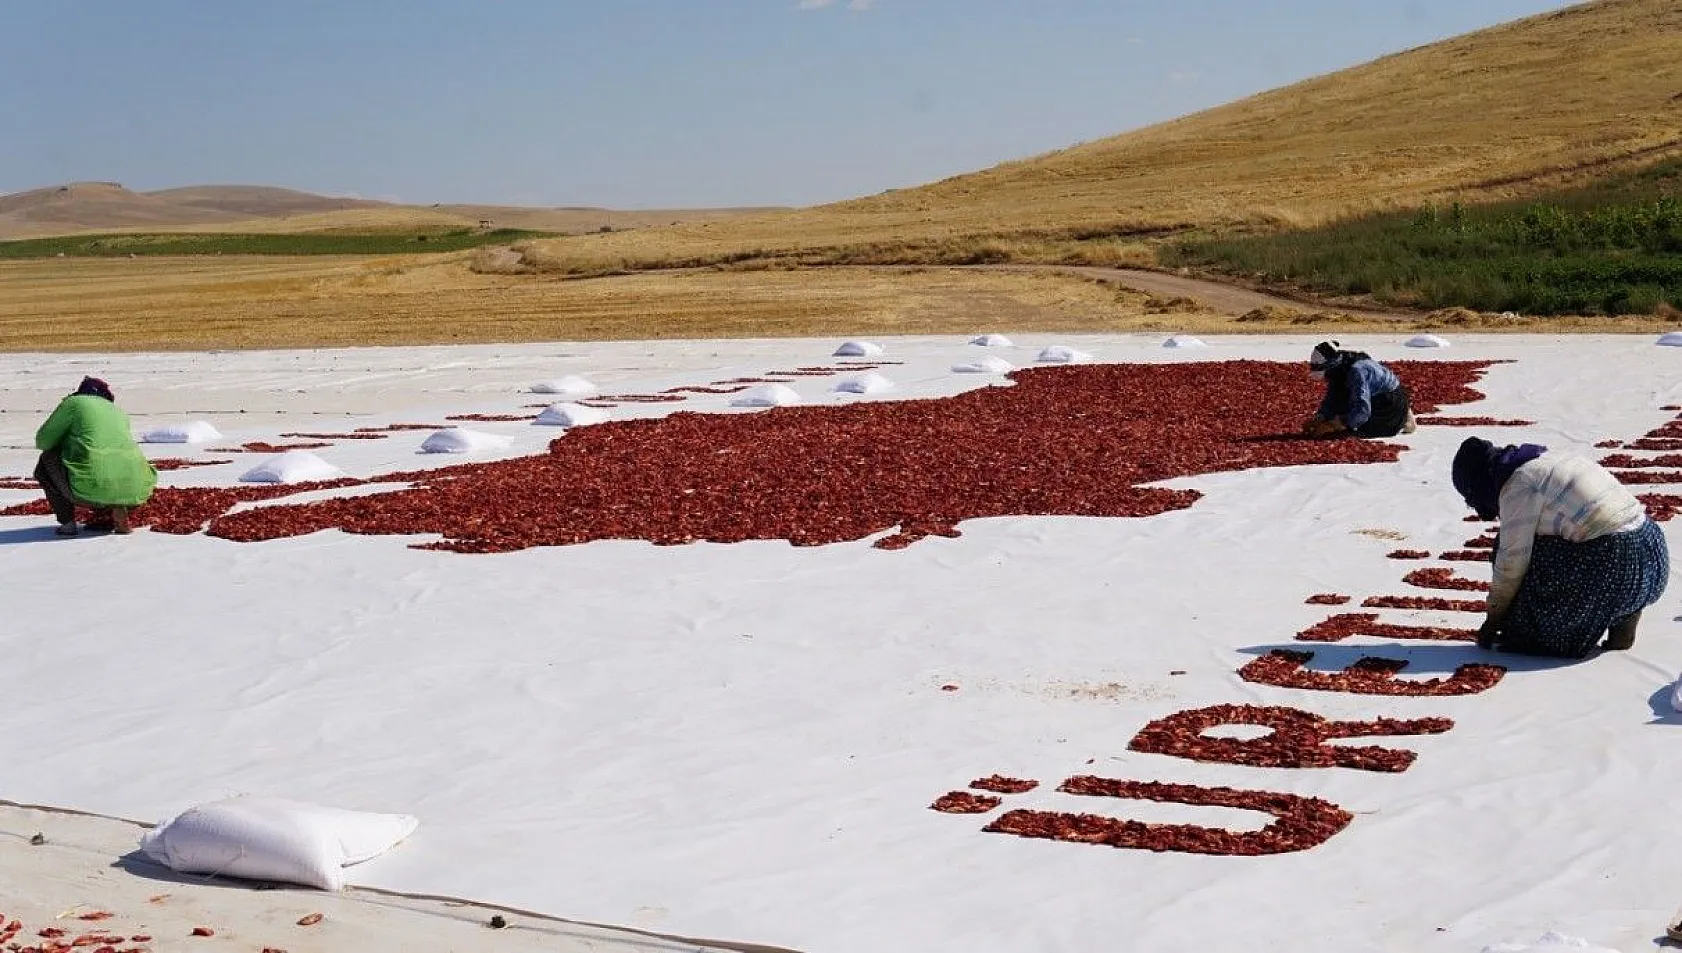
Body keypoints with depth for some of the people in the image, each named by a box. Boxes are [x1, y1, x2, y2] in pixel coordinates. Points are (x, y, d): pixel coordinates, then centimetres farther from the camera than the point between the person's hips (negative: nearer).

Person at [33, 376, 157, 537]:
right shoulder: (118, 412, 26)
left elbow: (43, 440, 13)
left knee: (46, 461, 22)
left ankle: (67, 522, 9)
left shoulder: (74, 402, 10)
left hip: (94, 487, -4)